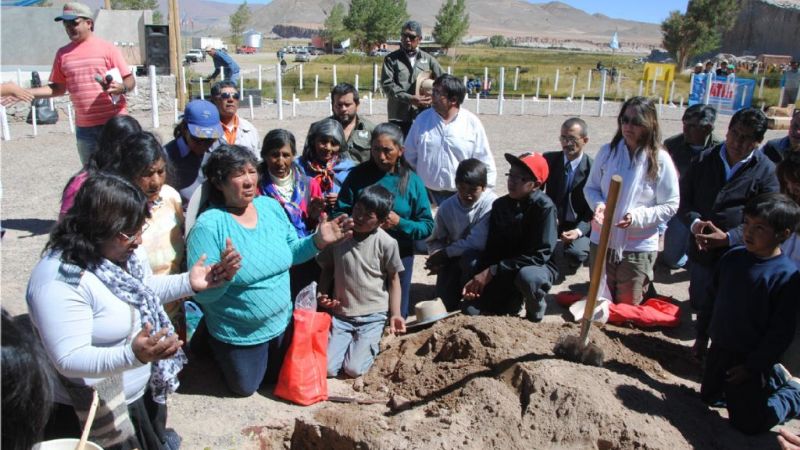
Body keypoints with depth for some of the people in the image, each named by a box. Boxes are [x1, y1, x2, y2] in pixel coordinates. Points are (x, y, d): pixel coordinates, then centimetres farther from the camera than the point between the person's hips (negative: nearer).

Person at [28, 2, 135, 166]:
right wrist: (26, 93, 5)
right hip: (84, 126, 5)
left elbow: (130, 80, -4)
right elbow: (59, 88, 16)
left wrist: (121, 88, -26)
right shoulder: (63, 53, 10)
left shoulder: (107, 48, -4)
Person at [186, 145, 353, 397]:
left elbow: (290, 252, 4)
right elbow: (201, 293, -25)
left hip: (282, 323, 5)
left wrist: (318, 241, -13)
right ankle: (209, 343, 41)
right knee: (245, 388, 20)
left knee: (278, 378, 28)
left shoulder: (271, 206, -8)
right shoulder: (209, 226, -26)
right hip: (238, 335, -5)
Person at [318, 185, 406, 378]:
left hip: (373, 315, -2)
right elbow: (327, 270, 7)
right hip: (340, 314, 3)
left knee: (353, 369, -12)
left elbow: (393, 279, -2)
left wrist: (395, 314, -7)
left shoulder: (387, 243, -13)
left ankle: (372, 342, 19)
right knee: (327, 368, -6)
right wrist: (321, 295, -8)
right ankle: (355, 341, 22)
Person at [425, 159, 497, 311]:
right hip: (453, 260, 4)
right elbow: (435, 240, 1)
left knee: (469, 259, -37)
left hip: (479, 258, -3)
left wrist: (445, 253, -18)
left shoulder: (490, 203, -20)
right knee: (445, 304, -10)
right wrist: (436, 257, -22)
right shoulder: (446, 207, -5)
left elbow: (478, 242, -27)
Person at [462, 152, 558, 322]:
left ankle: (536, 309, -5)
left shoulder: (544, 207, -19)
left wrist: (493, 271, -25)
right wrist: (479, 278, -17)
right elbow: (491, 248, -1)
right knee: (470, 310, -12)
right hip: (504, 273, 5)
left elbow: (540, 254, -24)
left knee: (526, 276, -40)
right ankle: (513, 300, 17)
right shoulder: (500, 205, -1)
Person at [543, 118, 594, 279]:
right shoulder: (549, 160, 1)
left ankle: (556, 272, 2)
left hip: (579, 230, -2)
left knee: (575, 252, -33)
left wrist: (579, 230, -24)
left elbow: (594, 211, -6)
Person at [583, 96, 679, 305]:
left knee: (627, 306, 10)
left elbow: (670, 205, -8)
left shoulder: (660, 160, -10)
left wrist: (637, 217, -22)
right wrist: (598, 204, -15)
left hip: (638, 247, -2)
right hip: (602, 241, 3)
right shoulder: (608, 151, -4)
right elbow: (591, 187, 6)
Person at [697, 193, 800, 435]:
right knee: (709, 397, 24)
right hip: (719, 349, 6)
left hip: (749, 360, -6)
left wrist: (754, 366, -15)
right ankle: (774, 376, 36)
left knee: (748, 424, 2)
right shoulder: (732, 257, -3)